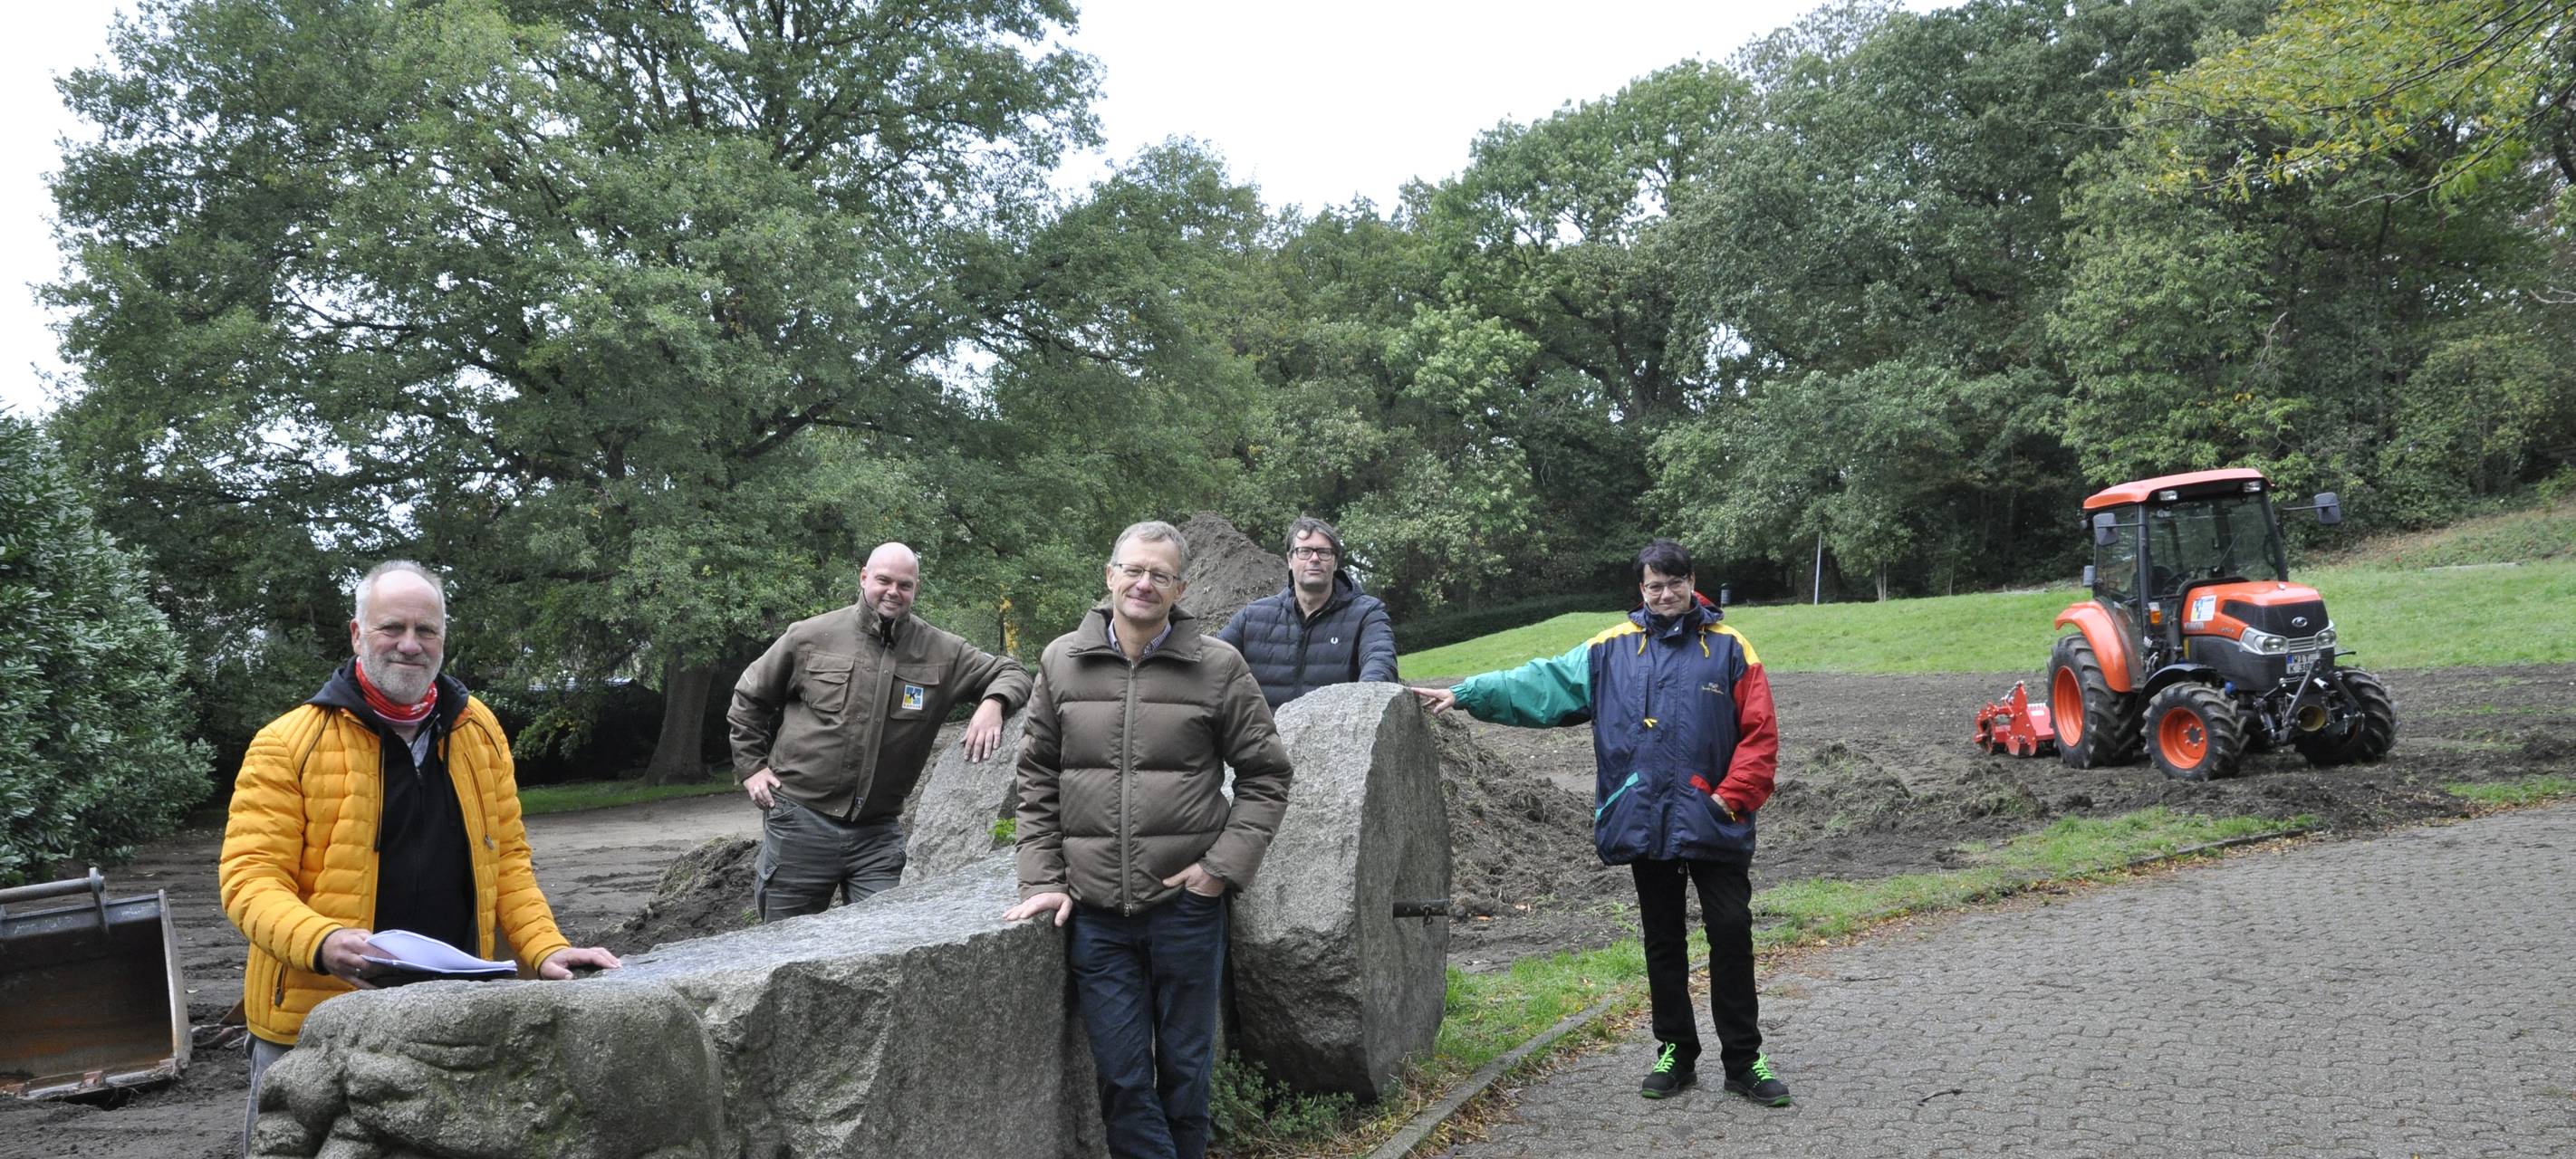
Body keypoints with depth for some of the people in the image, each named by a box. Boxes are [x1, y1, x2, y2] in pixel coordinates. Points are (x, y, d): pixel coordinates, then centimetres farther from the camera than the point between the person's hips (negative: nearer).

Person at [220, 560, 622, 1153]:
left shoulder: (479, 731, 7)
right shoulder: (289, 744, -6)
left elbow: (505, 859, 11)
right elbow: (250, 877, -10)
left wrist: (544, 949, -4)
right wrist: (321, 942, -28)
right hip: (316, 1021, -3)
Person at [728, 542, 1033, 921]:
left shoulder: (942, 652, 1)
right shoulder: (811, 637, -2)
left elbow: (1011, 673, 8)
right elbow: (749, 697, 11)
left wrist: (993, 704, -15)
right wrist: (750, 767, 3)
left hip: (879, 832, 1)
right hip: (800, 819, -1)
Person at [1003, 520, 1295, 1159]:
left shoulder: (1218, 667, -2)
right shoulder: (1061, 662, 4)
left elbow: (1266, 775, 3)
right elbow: (1037, 781, 9)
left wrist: (1224, 865, -7)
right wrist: (1042, 880, 2)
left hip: (1186, 904, -1)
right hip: (1095, 911, 1)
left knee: (1185, 1068, 11)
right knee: (1121, 1075, 3)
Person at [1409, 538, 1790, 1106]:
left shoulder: (1729, 649, 0)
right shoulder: (1612, 650, 5)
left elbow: (1759, 735, -2)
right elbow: (1543, 683, 2)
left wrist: (1733, 797, -11)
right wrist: (1465, 694, -6)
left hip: (1714, 826, -2)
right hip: (1645, 825, 2)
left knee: (1731, 935, 0)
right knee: (1663, 942, 11)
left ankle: (1744, 1060, 12)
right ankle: (1676, 1054, 23)